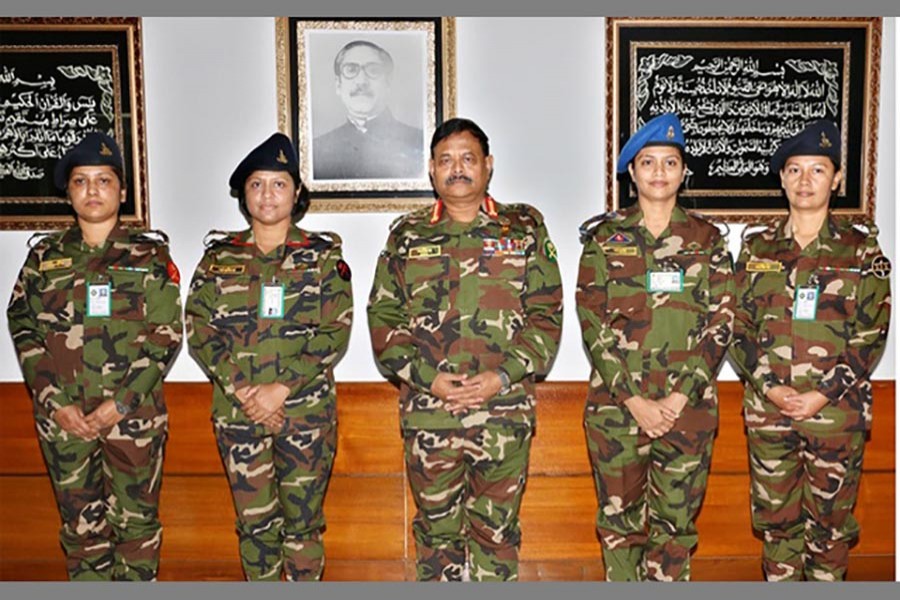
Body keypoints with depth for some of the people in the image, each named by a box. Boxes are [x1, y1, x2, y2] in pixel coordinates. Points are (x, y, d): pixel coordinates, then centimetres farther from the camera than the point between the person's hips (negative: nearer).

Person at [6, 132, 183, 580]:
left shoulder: (149, 255, 0)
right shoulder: (45, 256, 7)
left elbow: (166, 336, -5)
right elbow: (24, 330, 4)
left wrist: (121, 403, -12)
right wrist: (56, 402, -7)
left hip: (134, 415, -2)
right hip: (63, 417, 2)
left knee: (136, 519, 7)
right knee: (80, 523, 12)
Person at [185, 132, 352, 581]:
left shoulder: (323, 256, 1)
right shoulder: (218, 258, 7)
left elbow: (336, 334, -6)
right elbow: (199, 333, 1)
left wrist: (282, 387, -15)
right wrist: (243, 391, -11)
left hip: (307, 412, -1)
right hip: (237, 413, 2)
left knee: (302, 521, 7)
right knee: (254, 522, 8)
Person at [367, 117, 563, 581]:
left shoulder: (525, 229, 7)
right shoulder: (407, 235, 9)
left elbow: (546, 314, 2)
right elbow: (383, 317, 4)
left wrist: (504, 375, -11)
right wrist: (428, 377, -9)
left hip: (505, 413, -1)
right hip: (427, 414, 1)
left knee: (497, 531, 9)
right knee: (436, 529, 11)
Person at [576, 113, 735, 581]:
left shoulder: (707, 240, 6)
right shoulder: (604, 238, 4)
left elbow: (720, 324, 1)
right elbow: (593, 325, -2)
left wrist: (679, 397, -9)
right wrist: (635, 400, -9)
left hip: (688, 408, 0)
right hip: (617, 404, 0)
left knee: (676, 522, 6)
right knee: (619, 520, 7)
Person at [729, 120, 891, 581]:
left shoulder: (861, 249, 1)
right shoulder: (757, 247, 6)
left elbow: (872, 333, -3)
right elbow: (739, 327, 4)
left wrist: (823, 394, -12)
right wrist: (769, 386, -9)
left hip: (837, 411, -1)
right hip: (767, 409, 2)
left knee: (831, 520, 8)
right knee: (776, 518, 10)